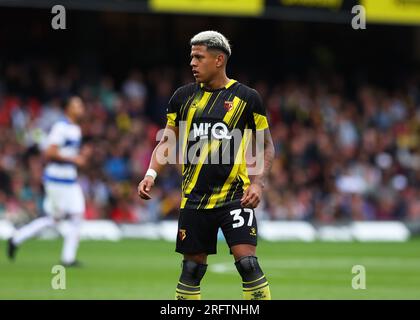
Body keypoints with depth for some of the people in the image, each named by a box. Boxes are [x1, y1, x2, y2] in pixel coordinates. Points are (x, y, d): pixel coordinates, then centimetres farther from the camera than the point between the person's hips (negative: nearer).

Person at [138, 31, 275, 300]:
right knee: (192, 269, 6)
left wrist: (258, 183, -8)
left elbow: (267, 146, 6)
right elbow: (167, 143, 15)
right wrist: (151, 174, -1)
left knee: (247, 262, -15)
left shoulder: (246, 98, 0)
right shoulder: (184, 97, 8)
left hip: (235, 195, -3)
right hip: (195, 197, 3)